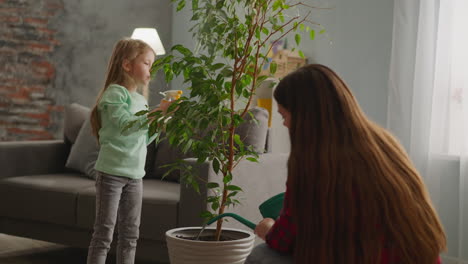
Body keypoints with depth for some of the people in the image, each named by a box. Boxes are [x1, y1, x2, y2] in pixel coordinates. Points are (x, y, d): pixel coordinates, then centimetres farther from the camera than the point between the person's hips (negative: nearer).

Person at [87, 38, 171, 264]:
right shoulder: (115, 93, -10)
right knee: (104, 231, -4)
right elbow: (125, 125, -25)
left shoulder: (140, 99, 15)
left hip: (135, 174, 8)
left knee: (130, 233, 12)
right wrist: (157, 113, -26)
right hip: (112, 171, -8)